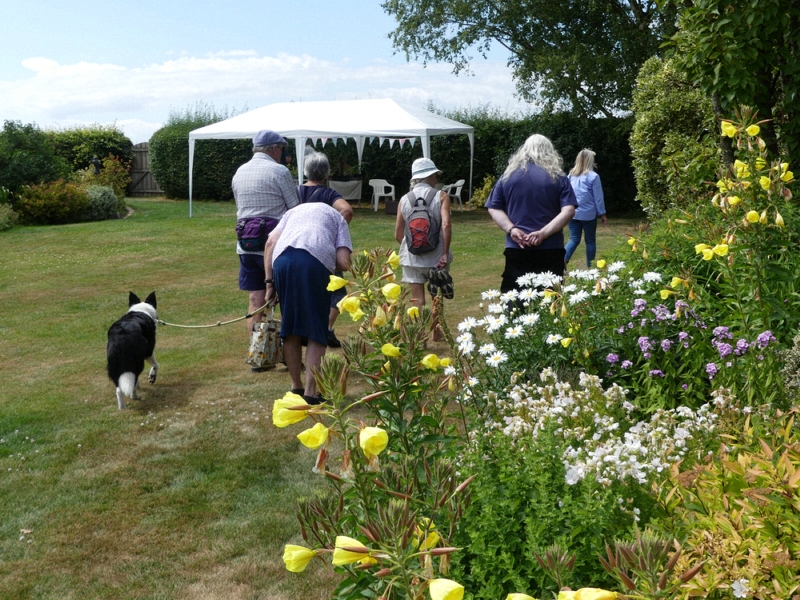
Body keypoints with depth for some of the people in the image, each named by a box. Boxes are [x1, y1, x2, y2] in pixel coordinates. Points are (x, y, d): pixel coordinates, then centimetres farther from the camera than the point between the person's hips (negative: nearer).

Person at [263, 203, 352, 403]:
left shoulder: (294, 210, 38)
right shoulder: (337, 217, 29)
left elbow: (270, 243, 17)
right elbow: (343, 263, 12)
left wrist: (269, 282, 15)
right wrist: (331, 260, 34)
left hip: (282, 259, 3)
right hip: (315, 260, -3)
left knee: (290, 327, 15)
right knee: (317, 330, 5)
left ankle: (296, 386, 24)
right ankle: (310, 392, -1)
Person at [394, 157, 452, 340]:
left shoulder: (404, 200, 3)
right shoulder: (441, 196, -5)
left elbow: (398, 234, 2)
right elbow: (446, 225, -19)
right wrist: (445, 253, -15)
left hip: (411, 258, 1)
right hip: (436, 257, -1)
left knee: (417, 300, 6)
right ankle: (436, 332, 36)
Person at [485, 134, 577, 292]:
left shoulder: (508, 175, 7)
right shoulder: (558, 177, 2)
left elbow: (494, 208, 4)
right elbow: (568, 211, -8)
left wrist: (511, 229, -7)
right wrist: (544, 233, -13)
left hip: (516, 249, 1)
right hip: (550, 250, 0)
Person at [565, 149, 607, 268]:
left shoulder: (571, 175, 2)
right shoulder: (593, 176, -11)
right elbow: (598, 197, -7)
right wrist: (602, 213, 2)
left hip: (573, 213, 4)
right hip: (588, 214, -4)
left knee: (574, 239, 8)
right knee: (590, 241, 10)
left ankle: (562, 260, -15)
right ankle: (590, 267, 17)